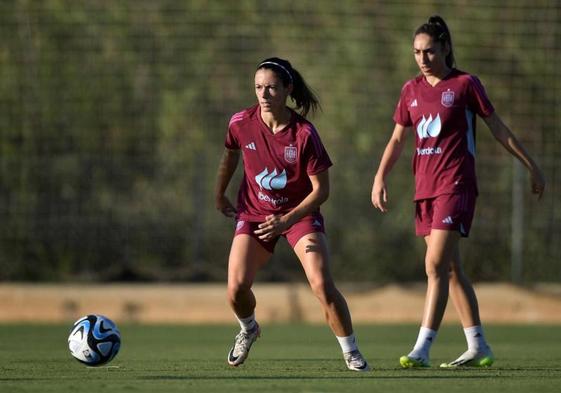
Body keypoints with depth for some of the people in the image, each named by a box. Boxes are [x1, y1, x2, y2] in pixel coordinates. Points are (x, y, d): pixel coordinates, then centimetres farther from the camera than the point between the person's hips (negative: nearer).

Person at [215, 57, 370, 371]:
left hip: (300, 213, -3)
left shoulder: (304, 133, -22)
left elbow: (321, 189, -17)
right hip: (254, 212, 3)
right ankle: (249, 330, 23)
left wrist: (287, 220, -27)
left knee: (322, 285, -19)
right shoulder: (241, 123, -13)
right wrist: (220, 195, 22)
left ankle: (352, 353, -1)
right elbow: (231, 154, 12)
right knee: (236, 289, -12)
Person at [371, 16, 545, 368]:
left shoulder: (465, 84, -4)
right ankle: (478, 347, 19)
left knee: (436, 266, -16)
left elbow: (498, 127, 2)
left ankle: (422, 349, -19)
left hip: (456, 184, -7)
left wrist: (531, 165, 4)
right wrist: (380, 177, 5)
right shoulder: (411, 90, 11)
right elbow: (397, 139, 18)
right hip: (425, 187, 7)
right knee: (451, 269, 10)